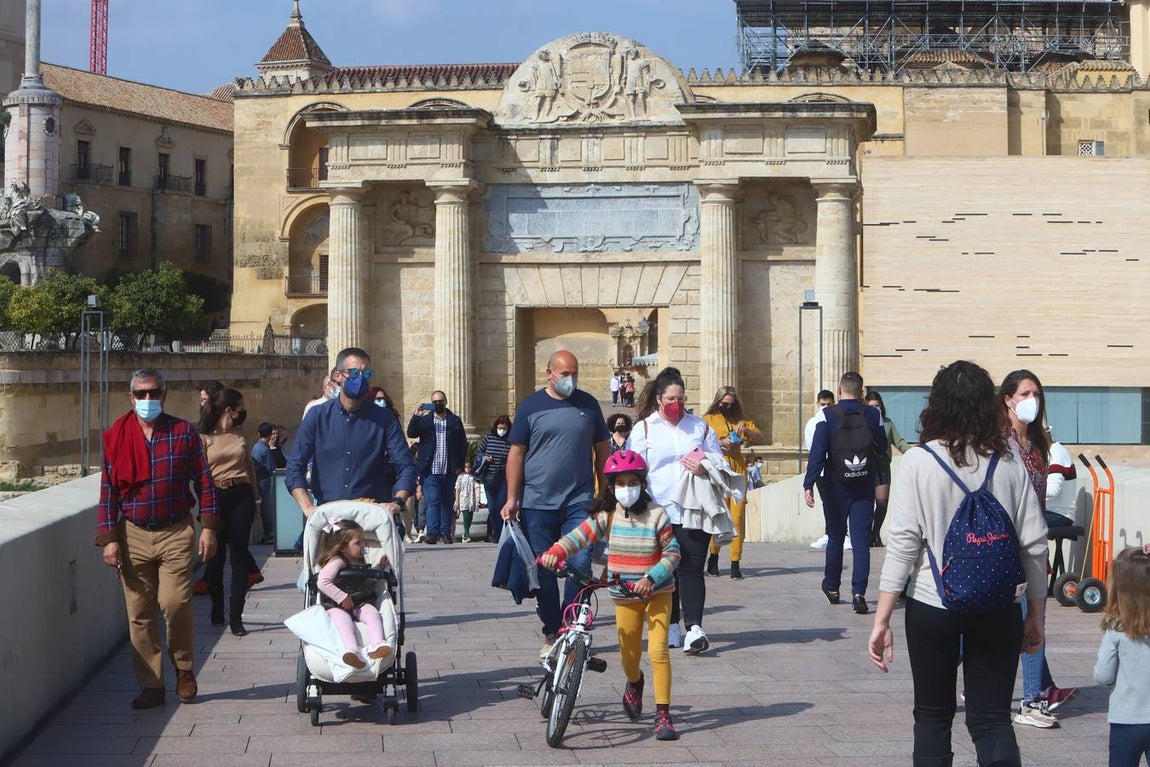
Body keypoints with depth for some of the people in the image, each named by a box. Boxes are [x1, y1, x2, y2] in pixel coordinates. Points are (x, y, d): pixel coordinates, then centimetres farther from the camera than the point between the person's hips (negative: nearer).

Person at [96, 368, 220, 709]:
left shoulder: (183, 432, 1)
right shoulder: (117, 437, 4)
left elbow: (203, 481, 3)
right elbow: (108, 490, 4)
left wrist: (208, 528, -2)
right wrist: (109, 538, -2)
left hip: (176, 533, -2)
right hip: (133, 535, 2)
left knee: (175, 602, -14)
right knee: (140, 613, 2)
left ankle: (185, 670, 9)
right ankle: (151, 685, 11)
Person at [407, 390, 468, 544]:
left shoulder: (455, 421, 10)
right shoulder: (425, 420, 8)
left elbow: (463, 444, 10)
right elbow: (411, 433, -5)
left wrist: (459, 465, 2)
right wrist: (416, 416, -18)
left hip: (449, 471, 2)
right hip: (431, 470, -2)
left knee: (447, 502, 7)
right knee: (433, 501, -9)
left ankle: (446, 533, 12)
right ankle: (433, 533, -11)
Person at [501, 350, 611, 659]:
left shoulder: (588, 404, 6)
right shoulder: (530, 407, 2)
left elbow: (603, 449, 12)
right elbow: (516, 453, 2)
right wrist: (511, 499, -3)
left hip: (579, 502, 1)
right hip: (537, 503, 0)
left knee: (581, 565, -9)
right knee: (543, 571, 4)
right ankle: (552, 634, 14)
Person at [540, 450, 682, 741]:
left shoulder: (656, 515, -10)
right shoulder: (607, 516, -3)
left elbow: (672, 552, -10)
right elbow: (581, 535, -11)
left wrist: (650, 579, -22)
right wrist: (556, 552, -29)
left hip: (656, 592, -3)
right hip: (624, 596, 3)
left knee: (658, 650, -15)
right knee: (628, 655, 10)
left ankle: (663, 713, -8)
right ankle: (634, 683, 46)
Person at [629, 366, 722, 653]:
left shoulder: (700, 426, 13)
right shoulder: (644, 428, 8)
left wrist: (705, 469, -7)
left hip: (693, 511, 0)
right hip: (658, 511, 0)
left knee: (691, 568, -9)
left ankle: (694, 627, -17)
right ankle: (670, 626, 17)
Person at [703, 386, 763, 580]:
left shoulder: (742, 420, 16)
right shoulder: (708, 419, 8)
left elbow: (761, 438, 8)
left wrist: (746, 430, -9)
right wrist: (720, 443, -18)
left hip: (738, 471, 2)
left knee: (737, 518, -5)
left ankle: (735, 564, -2)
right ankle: (713, 557, 18)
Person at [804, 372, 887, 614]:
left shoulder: (828, 415, -9)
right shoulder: (872, 415, -3)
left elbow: (817, 451, -16)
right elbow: (882, 448, 7)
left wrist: (809, 484, -18)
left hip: (836, 486, 0)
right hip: (864, 485, 0)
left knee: (835, 536, 16)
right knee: (861, 539, 0)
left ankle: (832, 587, 29)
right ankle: (858, 592, -12)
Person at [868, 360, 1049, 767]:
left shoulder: (919, 461, -8)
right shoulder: (1009, 463, -2)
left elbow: (903, 542, -11)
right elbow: (1034, 543, 0)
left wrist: (881, 620, -8)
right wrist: (1036, 614, 11)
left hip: (932, 608, -1)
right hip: (997, 610, 1)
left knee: (933, 716, 15)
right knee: (992, 719, 7)